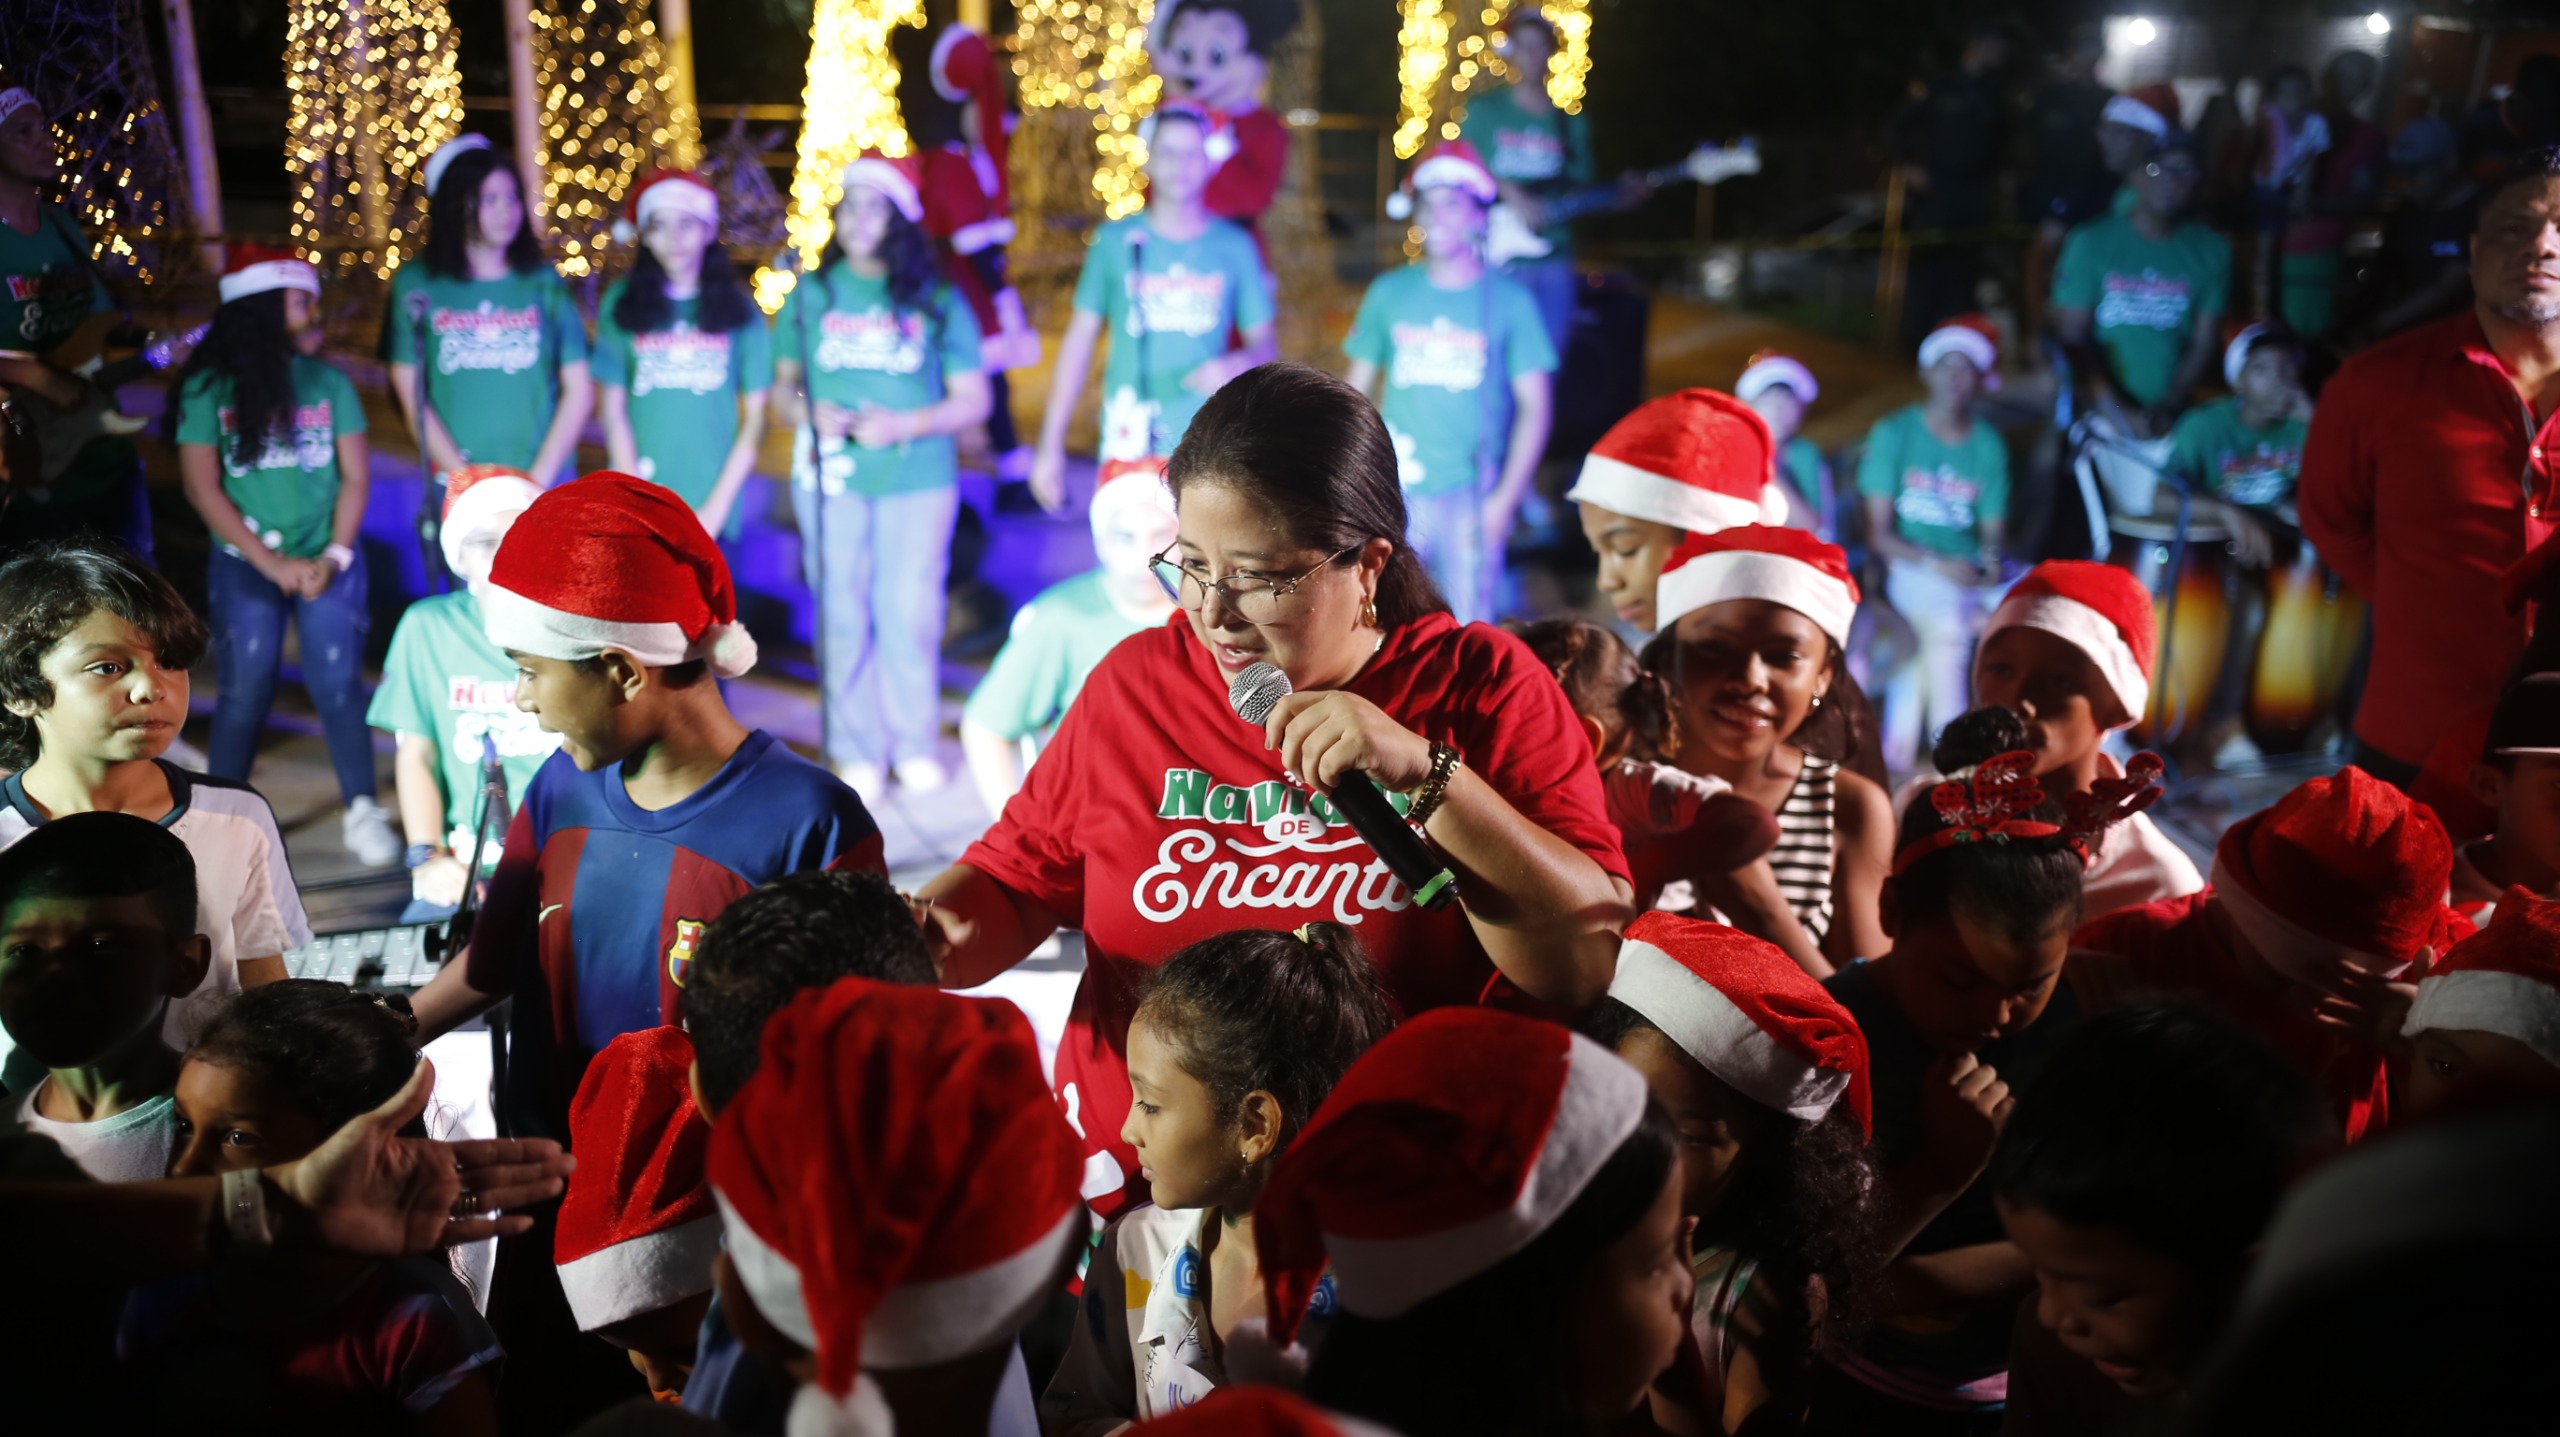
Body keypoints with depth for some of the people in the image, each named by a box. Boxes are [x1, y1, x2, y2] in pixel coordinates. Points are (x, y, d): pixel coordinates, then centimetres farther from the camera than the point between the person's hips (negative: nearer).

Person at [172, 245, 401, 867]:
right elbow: (202, 488, -5)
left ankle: (362, 811, 4)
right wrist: (273, 564, -11)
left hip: (327, 559, 1)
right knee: (245, 692, -1)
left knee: (337, 683, -4)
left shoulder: (330, 382, 3)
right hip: (244, 563, -1)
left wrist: (334, 556, -8)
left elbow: (355, 477, 4)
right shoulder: (208, 386, -3)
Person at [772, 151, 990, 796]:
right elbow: (783, 383, 12)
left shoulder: (937, 301, 3)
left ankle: (914, 743, 18)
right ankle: (855, 750, 13)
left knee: (910, 614, 2)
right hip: (830, 477, 1)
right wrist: (807, 414, -11)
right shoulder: (812, 294, 8)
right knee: (842, 616, 3)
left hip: (918, 479, -1)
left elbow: (974, 400, 2)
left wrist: (907, 425, -13)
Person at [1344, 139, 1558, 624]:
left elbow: (1535, 406, 0)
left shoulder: (1509, 300, 1)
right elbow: (1356, 391, 12)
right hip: (1394, 493, 2)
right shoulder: (1389, 292, 7)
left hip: (1469, 494, -2)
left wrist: (1504, 497, -6)